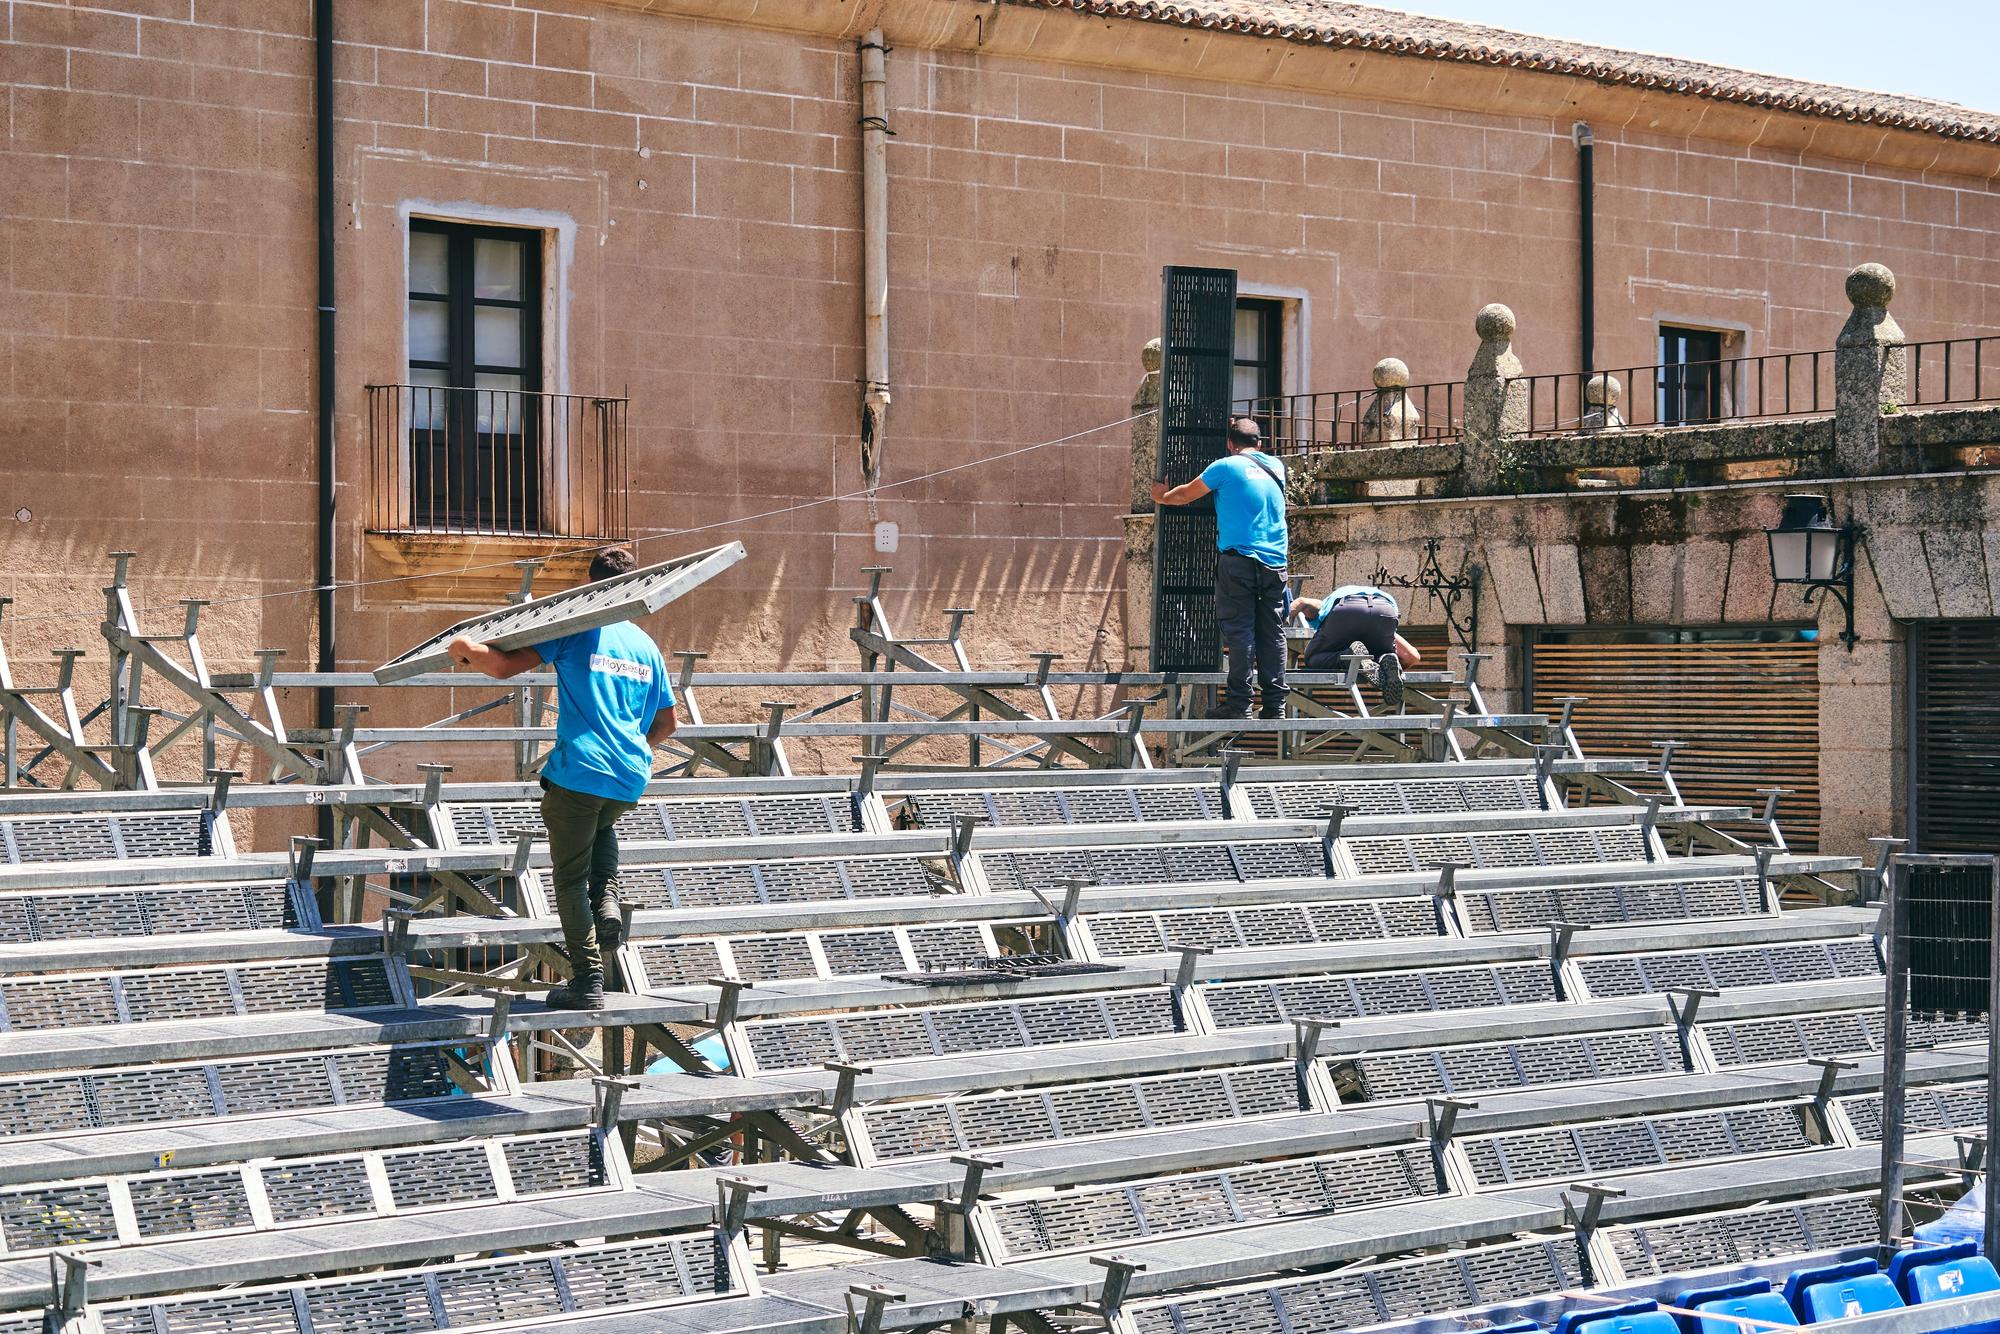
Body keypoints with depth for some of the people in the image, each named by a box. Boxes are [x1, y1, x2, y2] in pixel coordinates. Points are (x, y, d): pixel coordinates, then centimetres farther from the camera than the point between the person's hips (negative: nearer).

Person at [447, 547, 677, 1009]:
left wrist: (468, 650, 8)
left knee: (570, 878, 6)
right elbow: (667, 724, 19)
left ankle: (588, 981, 2)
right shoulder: (647, 646, 13)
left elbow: (504, 667, -11)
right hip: (631, 780, 5)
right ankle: (605, 900, 11)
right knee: (602, 826, 36)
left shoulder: (573, 630, -3)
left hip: (578, 772, -5)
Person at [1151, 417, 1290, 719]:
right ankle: (1274, 704, 3)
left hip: (1239, 559, -5)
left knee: (1239, 630, -6)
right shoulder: (1276, 467, 14)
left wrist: (1162, 497, 32)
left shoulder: (1227, 466, -1)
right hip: (1275, 561, 5)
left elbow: (1186, 495, 11)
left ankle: (1239, 703, -11)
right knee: (1272, 632, 5)